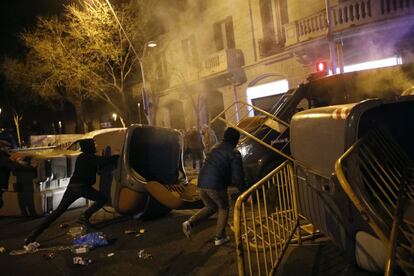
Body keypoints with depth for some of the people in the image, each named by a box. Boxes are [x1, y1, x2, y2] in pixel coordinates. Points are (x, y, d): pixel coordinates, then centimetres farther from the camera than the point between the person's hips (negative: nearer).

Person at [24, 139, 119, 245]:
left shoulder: (81, 157, 24)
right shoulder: (91, 157, 2)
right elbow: (107, 160, -5)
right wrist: (118, 156, 9)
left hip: (71, 186, 7)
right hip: (82, 186, -7)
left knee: (58, 211, 9)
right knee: (102, 199, 7)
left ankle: (35, 233, 3)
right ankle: (85, 216, -10)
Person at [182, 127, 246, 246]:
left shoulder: (215, 148, 21)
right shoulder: (234, 153, -3)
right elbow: (238, 175, -8)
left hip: (201, 183, 7)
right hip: (215, 185, -7)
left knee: (210, 207, 26)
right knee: (223, 209, 18)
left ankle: (190, 223, 7)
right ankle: (219, 238, 21)